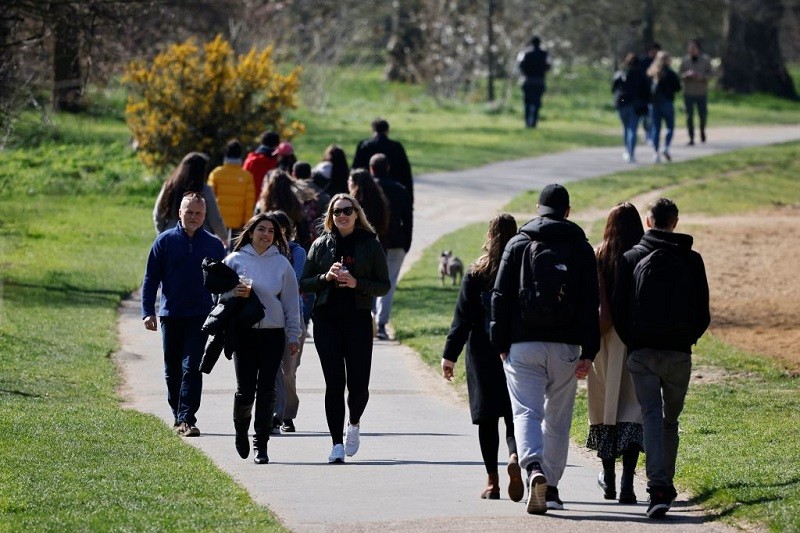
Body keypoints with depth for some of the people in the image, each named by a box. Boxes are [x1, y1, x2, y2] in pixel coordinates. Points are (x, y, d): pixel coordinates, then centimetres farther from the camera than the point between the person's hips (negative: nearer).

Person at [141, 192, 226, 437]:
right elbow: (150, 279, 4)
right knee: (172, 369, 10)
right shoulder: (165, 240, 2)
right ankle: (178, 415, 24)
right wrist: (148, 312, -5)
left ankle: (187, 419, -13)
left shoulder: (213, 245, 5)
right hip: (170, 315, 1)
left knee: (192, 368, -10)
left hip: (200, 317, -1)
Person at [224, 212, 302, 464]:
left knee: (266, 389, -2)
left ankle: (261, 444, 5)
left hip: (273, 334, 1)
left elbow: (291, 302, 10)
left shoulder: (281, 263, 7)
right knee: (245, 389, -3)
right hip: (244, 332, -1)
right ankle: (241, 429, 26)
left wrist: (294, 336, 8)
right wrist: (235, 292, -14)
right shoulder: (235, 260, 4)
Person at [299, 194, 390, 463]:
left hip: (358, 320, 0)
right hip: (327, 320, 0)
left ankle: (354, 424, 29)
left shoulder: (370, 245, 5)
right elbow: (304, 284, 9)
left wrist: (356, 283, -12)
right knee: (334, 383, -7)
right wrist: (326, 277, -10)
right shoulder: (321, 245, 8)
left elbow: (383, 286, 4)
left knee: (358, 384, -3)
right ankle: (337, 444, -3)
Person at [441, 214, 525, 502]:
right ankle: (516, 456, -24)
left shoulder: (476, 273, -3)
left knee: (488, 418, 6)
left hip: (483, 355, 0)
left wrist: (450, 355, 1)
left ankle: (492, 481, 5)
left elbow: (462, 317, -3)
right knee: (515, 414, 6)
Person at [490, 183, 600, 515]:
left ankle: (534, 468, -29)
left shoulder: (518, 244, 3)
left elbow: (501, 297, 1)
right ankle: (551, 486, 17)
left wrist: (501, 345, 6)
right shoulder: (581, 248, 4)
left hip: (523, 346, -1)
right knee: (558, 418, 12)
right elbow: (590, 304, -1)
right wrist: (588, 353, -1)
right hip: (565, 347, 1)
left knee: (526, 412, -4)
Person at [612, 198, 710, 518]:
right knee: (671, 419, 15)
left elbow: (618, 311, 1)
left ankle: (658, 488, -23)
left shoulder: (630, 259, 1)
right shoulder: (691, 260, 1)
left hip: (642, 352, -1)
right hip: (679, 353, 1)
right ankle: (665, 485, 22)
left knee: (652, 417, -6)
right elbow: (703, 314, 3)